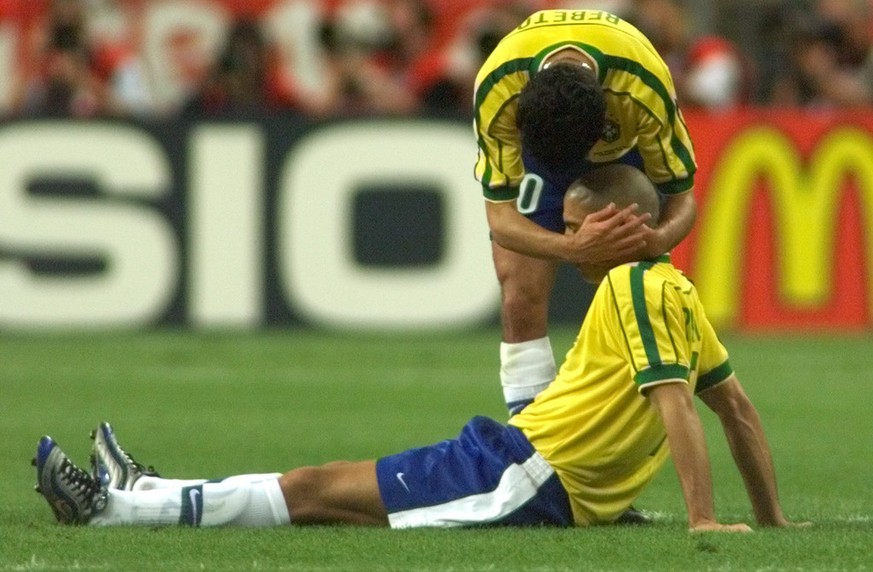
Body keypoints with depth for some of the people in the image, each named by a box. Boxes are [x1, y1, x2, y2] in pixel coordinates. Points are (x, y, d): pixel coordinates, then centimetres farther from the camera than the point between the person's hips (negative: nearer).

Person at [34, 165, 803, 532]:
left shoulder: (636, 288, -12)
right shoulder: (675, 293, 18)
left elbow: (676, 403, -21)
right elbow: (736, 404, 21)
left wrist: (705, 519, -28)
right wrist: (771, 521, 23)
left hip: (528, 475, -10)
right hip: (545, 480, 10)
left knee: (318, 490, -8)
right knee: (326, 486, 13)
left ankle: (112, 506, -6)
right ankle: (143, 493, 19)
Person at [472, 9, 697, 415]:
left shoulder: (645, 88, -40)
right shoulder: (498, 90, -40)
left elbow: (681, 196, -26)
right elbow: (501, 216, -34)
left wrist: (658, 239, -50)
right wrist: (573, 248, -54)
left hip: (625, 151, 0)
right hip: (530, 152, 0)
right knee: (522, 299, -13)